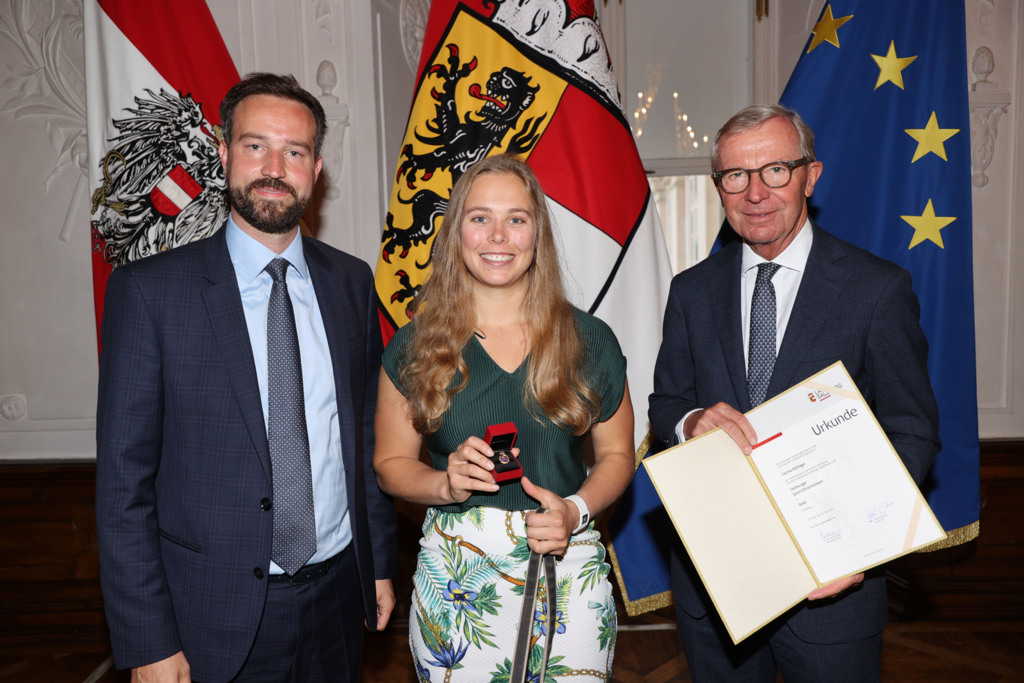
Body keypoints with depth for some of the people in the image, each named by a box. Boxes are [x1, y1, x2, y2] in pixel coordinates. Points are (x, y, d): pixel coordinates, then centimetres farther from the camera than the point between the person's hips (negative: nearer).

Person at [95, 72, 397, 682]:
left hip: (338, 595, 4)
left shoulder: (352, 281, 1)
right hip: (217, 617, -3)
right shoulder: (148, 291, -11)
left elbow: (367, 432, 6)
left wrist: (381, 562, 9)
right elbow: (124, 478, -10)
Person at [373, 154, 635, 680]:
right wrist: (447, 484, -14)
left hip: (567, 568, 1)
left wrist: (575, 510, -11)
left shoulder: (590, 341, 0)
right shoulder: (414, 347, -1)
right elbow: (390, 463, 5)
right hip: (454, 572, 0)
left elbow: (616, 454, 7)